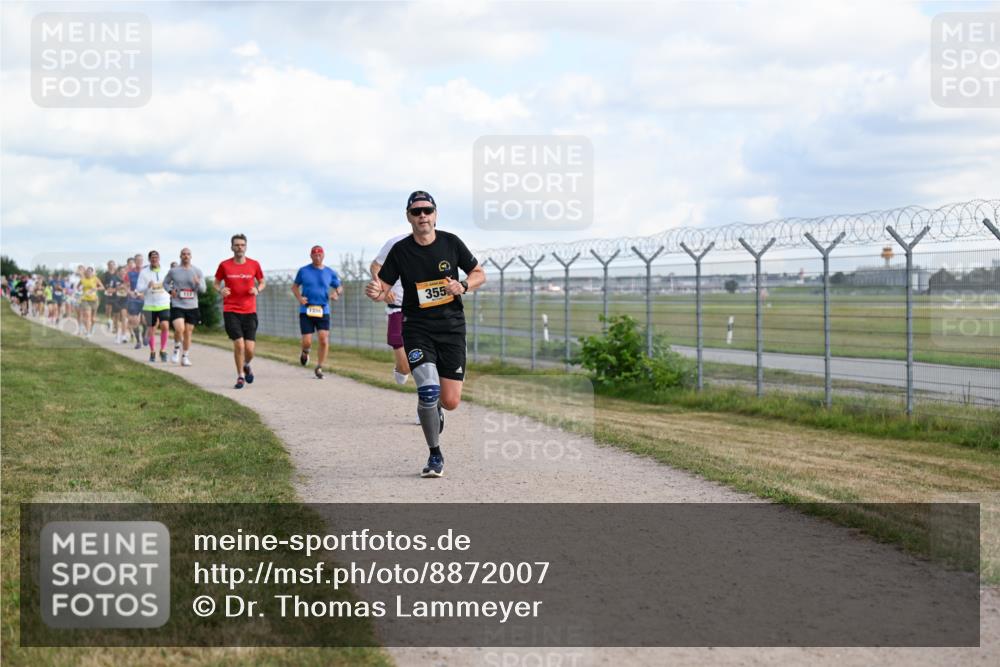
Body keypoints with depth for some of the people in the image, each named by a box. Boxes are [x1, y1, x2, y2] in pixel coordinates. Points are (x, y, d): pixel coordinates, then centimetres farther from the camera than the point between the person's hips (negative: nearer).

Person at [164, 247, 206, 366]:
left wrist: (198, 283, -21)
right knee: (179, 329, -20)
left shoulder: (197, 271, 3)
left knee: (188, 333, 7)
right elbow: (165, 282, 16)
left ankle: (185, 357, 20)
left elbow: (203, 289, 2)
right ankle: (177, 348, 8)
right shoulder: (173, 271, 1)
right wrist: (170, 290, -5)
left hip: (192, 307, 2)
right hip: (177, 306, -2)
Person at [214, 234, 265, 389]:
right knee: (238, 344, -11)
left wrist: (258, 289, -7)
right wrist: (220, 290, -10)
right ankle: (240, 376, 8)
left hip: (249, 312, 1)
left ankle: (246, 366, 31)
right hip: (231, 311, -1)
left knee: (249, 349, -3)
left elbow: (262, 282, 15)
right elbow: (217, 283, 12)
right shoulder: (224, 265, 0)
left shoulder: (254, 264, 3)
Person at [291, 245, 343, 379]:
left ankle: (319, 368, 5)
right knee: (307, 342, -7)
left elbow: (339, 287, 18)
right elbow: (295, 286, 15)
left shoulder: (330, 273, 8)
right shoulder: (303, 271, 5)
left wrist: (337, 293, -6)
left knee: (324, 340, -11)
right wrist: (299, 298, -4)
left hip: (323, 311, 1)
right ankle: (305, 353, 31)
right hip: (306, 311, -1)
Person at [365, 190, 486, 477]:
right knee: (428, 389, -20)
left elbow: (479, 274, 10)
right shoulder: (400, 250, -3)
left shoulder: (451, 243, 0)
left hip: (451, 327, 1)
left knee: (451, 401, -4)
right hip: (417, 328, -1)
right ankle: (435, 455, 0)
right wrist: (375, 292, -23)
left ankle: (434, 409, 37)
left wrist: (462, 287, -10)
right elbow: (383, 288, 1)